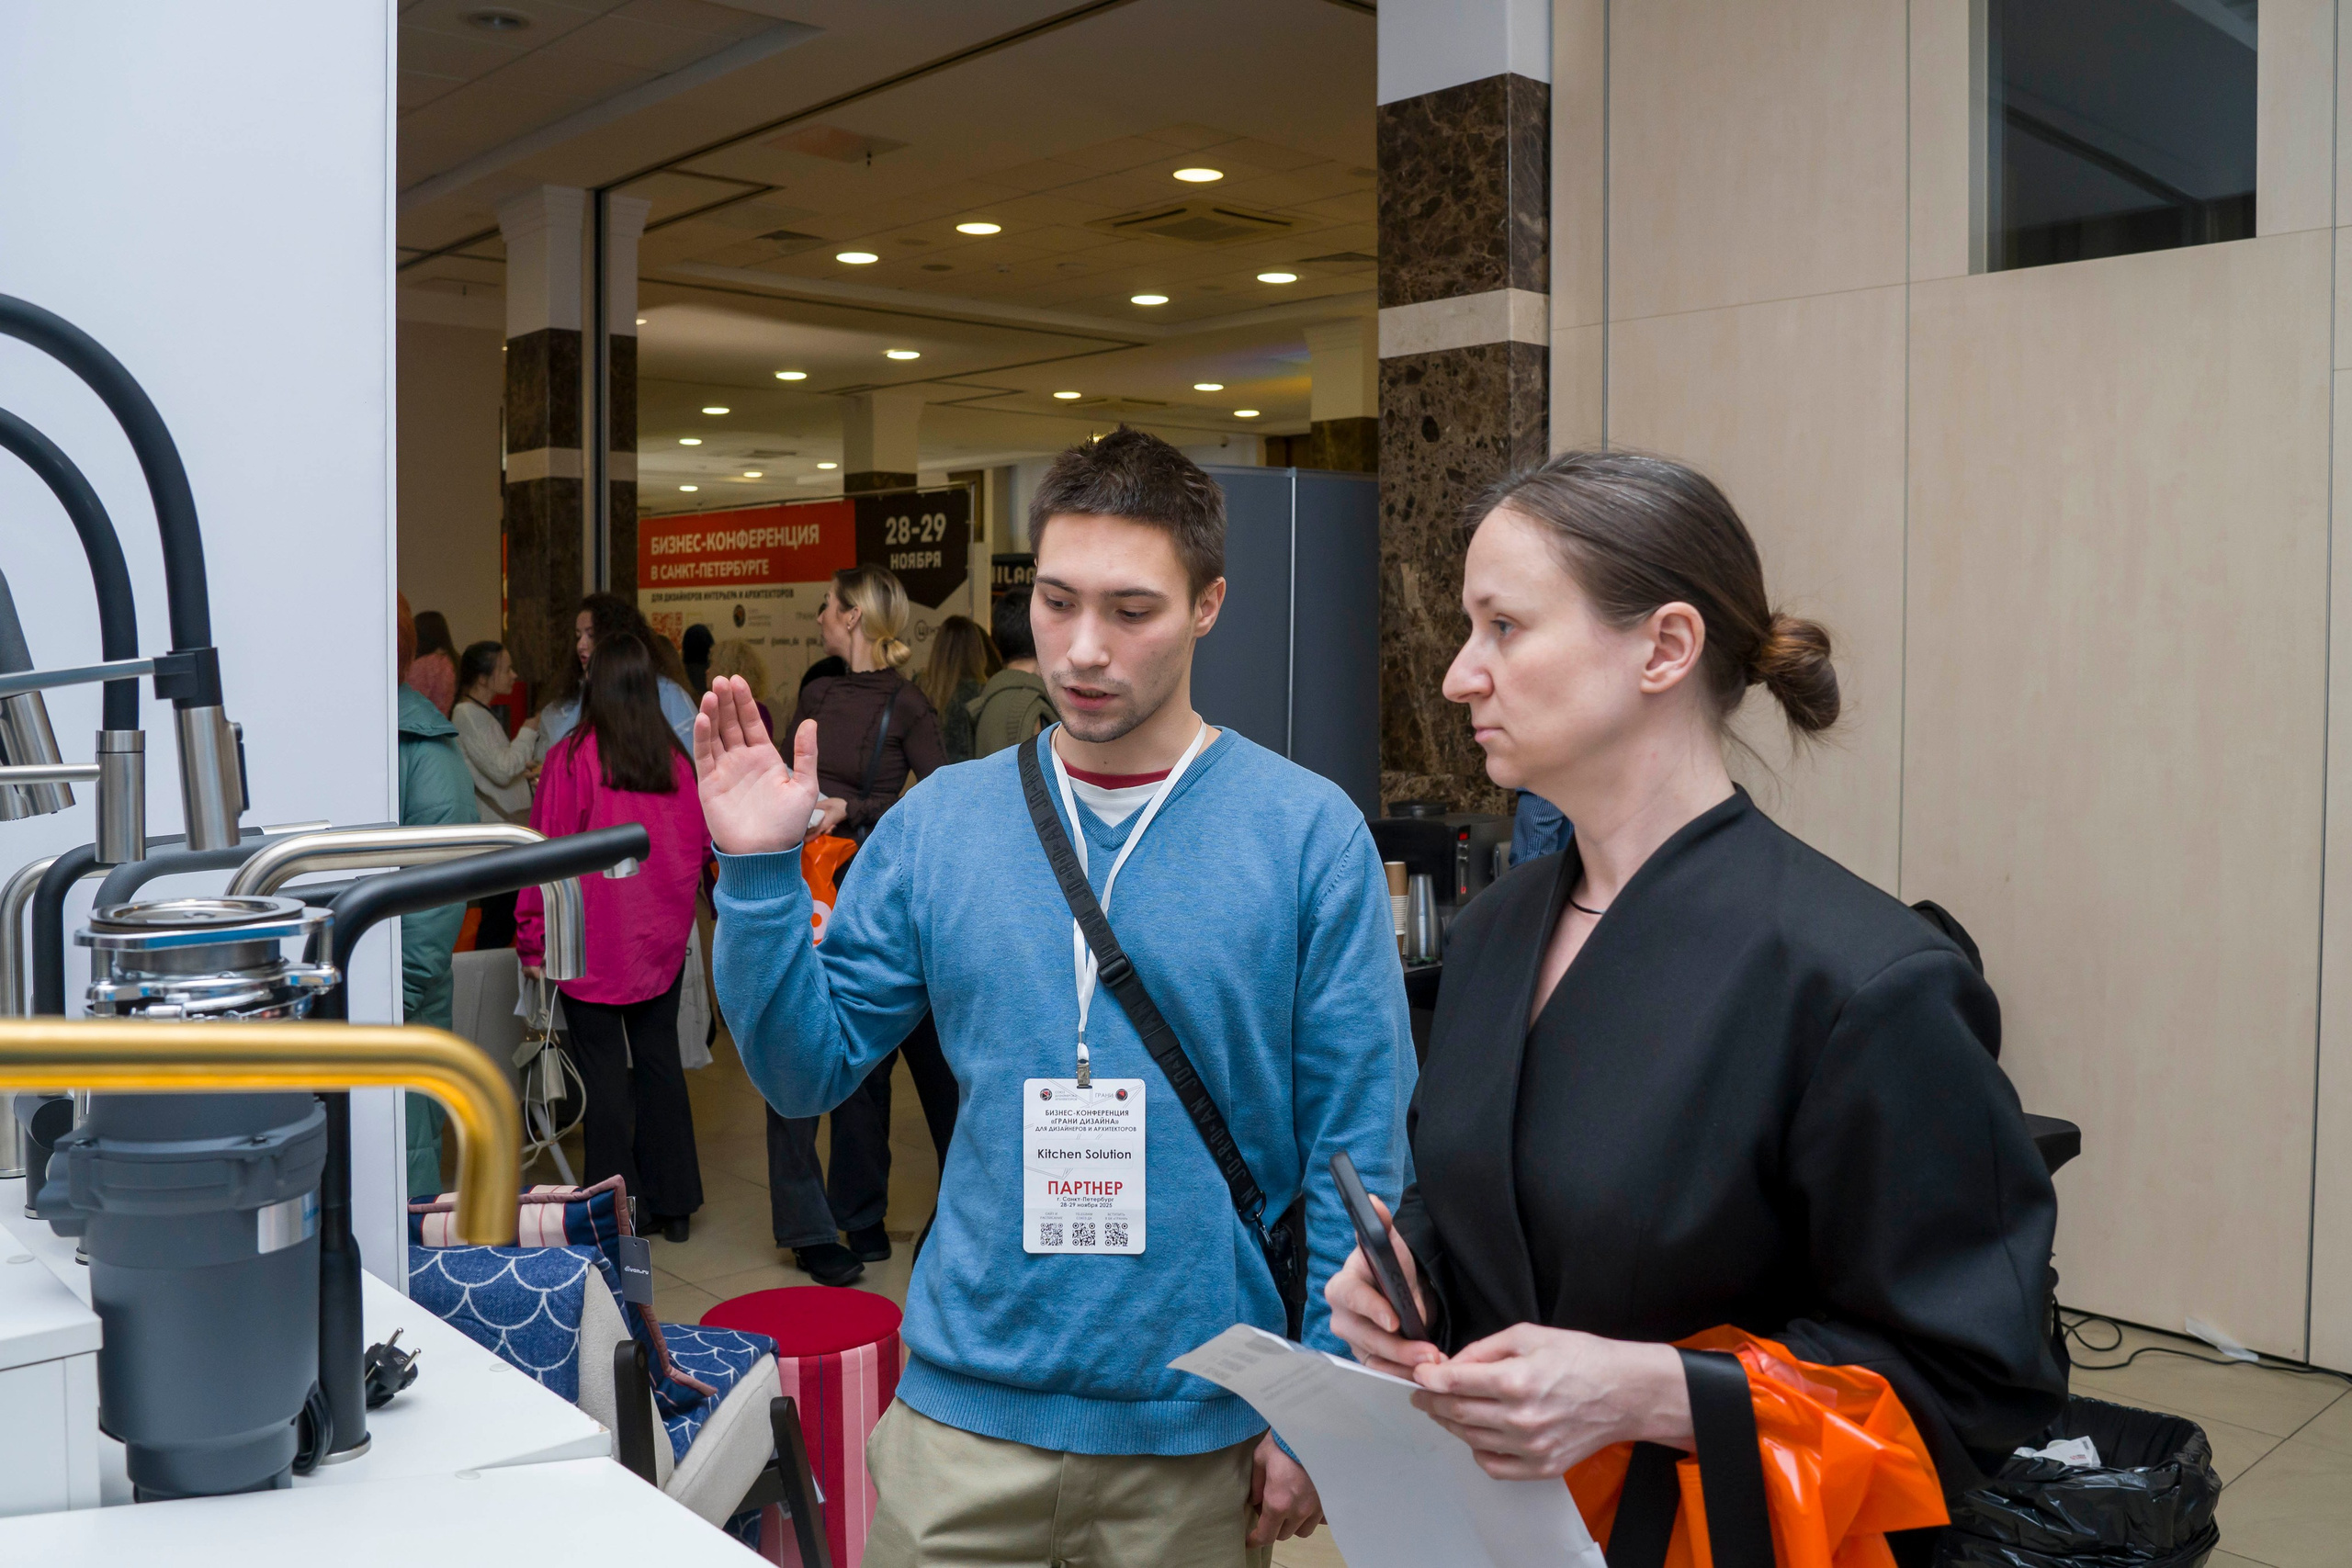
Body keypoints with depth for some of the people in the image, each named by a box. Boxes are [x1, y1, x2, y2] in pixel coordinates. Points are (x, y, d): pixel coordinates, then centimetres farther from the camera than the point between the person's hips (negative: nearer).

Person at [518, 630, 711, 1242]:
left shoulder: (573, 758, -11)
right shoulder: (675, 758, 0)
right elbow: (701, 845, 9)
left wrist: (532, 941, -2)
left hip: (592, 941, -4)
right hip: (662, 939, 4)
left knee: (603, 1068, 3)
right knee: (659, 1060, 13)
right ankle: (673, 1203, 20)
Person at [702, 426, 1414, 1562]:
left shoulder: (1309, 833, -10)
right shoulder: (939, 821, -2)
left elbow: (1357, 1151, -7)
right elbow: (807, 1070, 2)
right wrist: (759, 872, -11)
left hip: (1200, 1422, -1)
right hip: (967, 1403, 2)